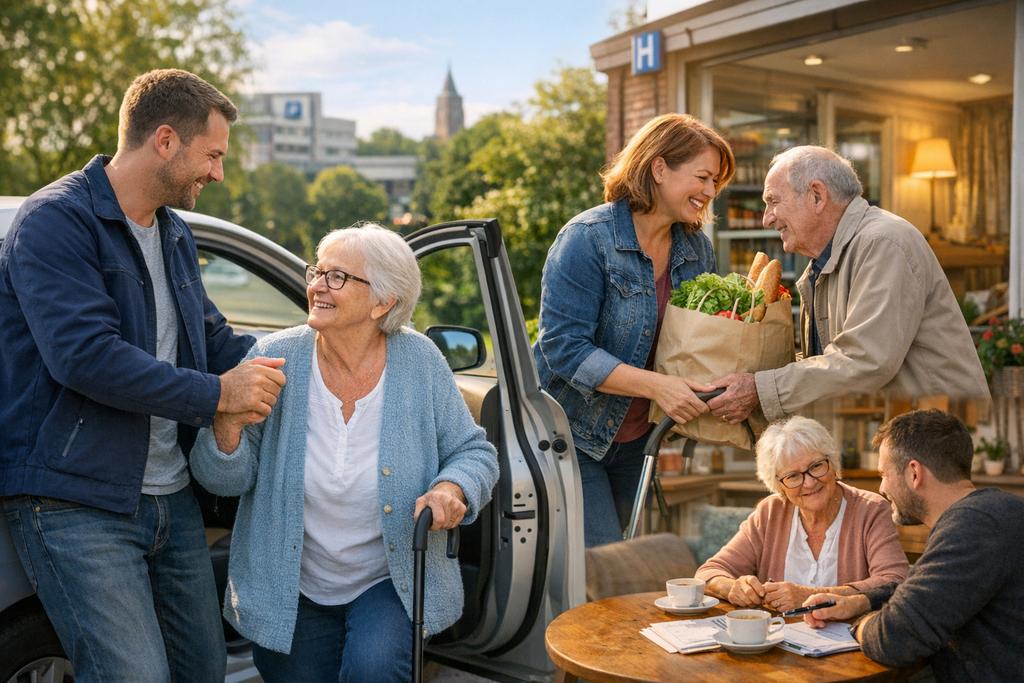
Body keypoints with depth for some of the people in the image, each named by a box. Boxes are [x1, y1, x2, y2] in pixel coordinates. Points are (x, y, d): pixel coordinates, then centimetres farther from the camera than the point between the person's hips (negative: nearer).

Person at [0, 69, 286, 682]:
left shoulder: (175, 235, 16)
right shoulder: (57, 220, -11)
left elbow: (212, 336, 25)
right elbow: (85, 355, -24)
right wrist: (216, 394, -20)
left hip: (171, 495, 8)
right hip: (75, 502, -8)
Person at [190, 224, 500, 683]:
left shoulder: (418, 362, -9)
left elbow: (474, 452, -1)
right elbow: (225, 479, -8)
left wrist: (451, 488, -22)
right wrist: (227, 425, -29)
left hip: (391, 582, -1)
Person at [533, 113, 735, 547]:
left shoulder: (697, 249, 3)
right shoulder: (588, 238, -17)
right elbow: (563, 347, -24)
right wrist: (655, 385, -31)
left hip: (636, 441, 7)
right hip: (571, 435, -7)